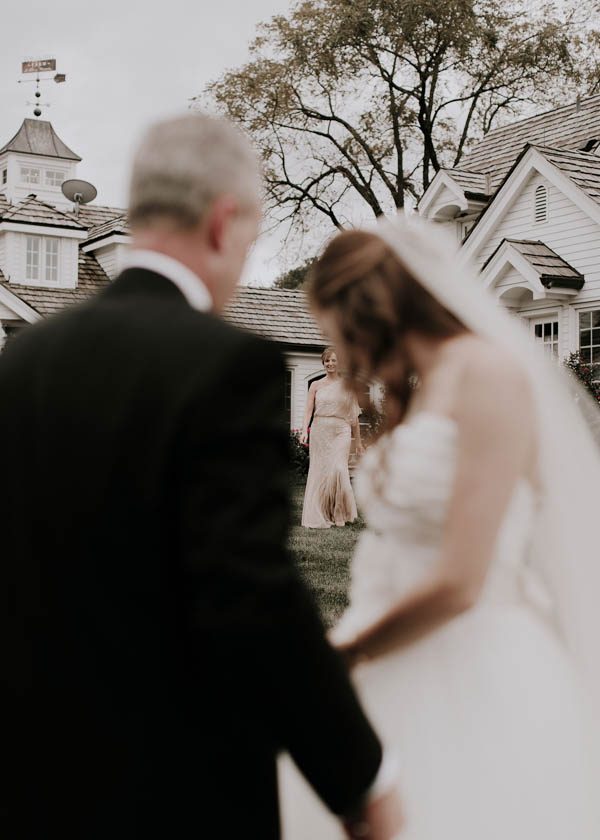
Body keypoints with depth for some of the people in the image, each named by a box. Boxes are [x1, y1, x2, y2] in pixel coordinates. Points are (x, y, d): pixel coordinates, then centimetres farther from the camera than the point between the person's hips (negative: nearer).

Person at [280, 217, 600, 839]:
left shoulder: (490, 372, -12)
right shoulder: (412, 396, 15)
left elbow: (458, 583, -17)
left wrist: (343, 654, -6)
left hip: (478, 678, -8)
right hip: (407, 672, 8)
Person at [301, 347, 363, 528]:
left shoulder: (347, 385, 8)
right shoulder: (316, 385, 9)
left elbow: (354, 415, 11)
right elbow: (308, 410, 2)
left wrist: (358, 441, 11)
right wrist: (304, 431, -15)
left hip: (341, 432, -1)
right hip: (319, 431, 1)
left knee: (338, 469, -15)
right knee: (319, 472, 1)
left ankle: (339, 513, 0)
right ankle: (319, 516, 9)